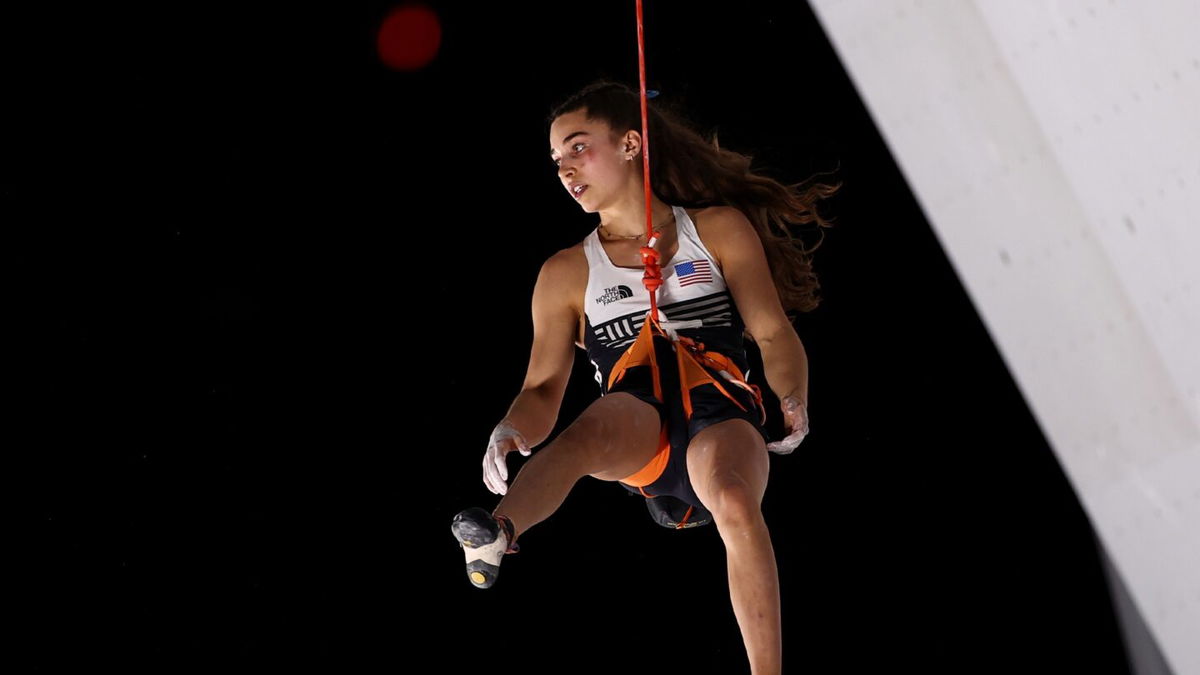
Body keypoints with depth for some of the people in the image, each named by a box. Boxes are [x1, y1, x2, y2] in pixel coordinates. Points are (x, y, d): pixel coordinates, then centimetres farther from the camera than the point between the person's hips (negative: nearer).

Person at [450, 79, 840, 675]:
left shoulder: (720, 229, 16)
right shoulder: (566, 274, 20)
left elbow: (773, 333, 8)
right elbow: (543, 390, 12)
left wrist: (794, 401, -13)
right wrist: (510, 432, -12)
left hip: (722, 408, -1)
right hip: (636, 427, 1)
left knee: (734, 501, -34)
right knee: (595, 428, -36)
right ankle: (497, 533, -60)